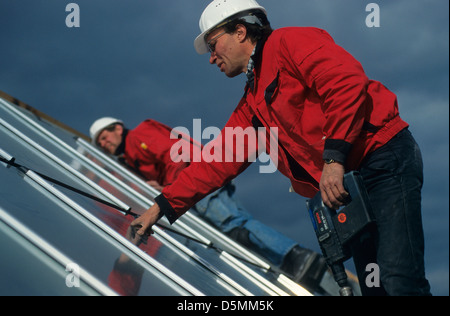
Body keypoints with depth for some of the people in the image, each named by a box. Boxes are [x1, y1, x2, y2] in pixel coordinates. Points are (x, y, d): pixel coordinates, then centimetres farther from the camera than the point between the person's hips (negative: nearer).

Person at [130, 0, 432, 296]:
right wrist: (163, 206, 19)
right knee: (375, 287, 2)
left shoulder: (288, 42, -3)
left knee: (399, 283, -20)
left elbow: (347, 80, -18)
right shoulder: (252, 105, 23)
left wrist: (334, 156, -22)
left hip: (385, 159, -9)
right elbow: (217, 162, 24)